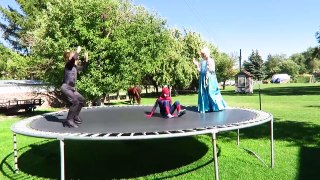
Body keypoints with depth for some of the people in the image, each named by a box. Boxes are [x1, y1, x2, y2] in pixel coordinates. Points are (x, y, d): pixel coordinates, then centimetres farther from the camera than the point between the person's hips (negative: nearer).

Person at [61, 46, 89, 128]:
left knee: (82, 100, 15)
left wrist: (86, 59, 21)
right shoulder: (68, 65, -9)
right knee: (75, 102, -23)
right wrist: (78, 51, -16)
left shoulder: (75, 67, 14)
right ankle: (69, 120, -16)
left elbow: (83, 67, 32)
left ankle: (75, 117, 24)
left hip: (72, 88, 10)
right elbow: (73, 58, -30)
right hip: (66, 87, -10)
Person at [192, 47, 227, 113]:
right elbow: (199, 71, 6)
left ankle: (217, 106, 6)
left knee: (211, 92, -5)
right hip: (203, 79, 4)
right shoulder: (201, 61, 9)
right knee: (204, 93, 3)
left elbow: (213, 70, -9)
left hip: (210, 79, -4)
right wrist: (196, 65, -6)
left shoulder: (211, 60, -3)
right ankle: (205, 107, 9)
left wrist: (209, 64, -22)